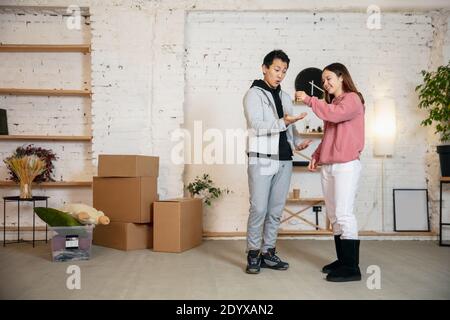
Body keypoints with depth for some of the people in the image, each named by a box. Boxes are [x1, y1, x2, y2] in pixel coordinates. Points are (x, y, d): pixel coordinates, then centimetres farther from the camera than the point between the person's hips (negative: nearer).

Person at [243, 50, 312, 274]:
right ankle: (253, 254, 7)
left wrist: (297, 142, 3)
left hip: (284, 161, 6)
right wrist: (283, 122, -25)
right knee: (259, 209, -6)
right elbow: (257, 126, -13)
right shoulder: (254, 94, -1)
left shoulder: (285, 97, 19)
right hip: (262, 160, -6)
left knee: (276, 210, 8)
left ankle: (268, 252, 18)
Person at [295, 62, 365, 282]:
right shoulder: (332, 103, 23)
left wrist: (309, 100, -16)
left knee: (343, 214, -11)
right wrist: (317, 155, 13)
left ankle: (352, 268, -6)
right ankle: (342, 260, 17)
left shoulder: (352, 99, -2)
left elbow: (335, 114, -22)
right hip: (327, 165, 9)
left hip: (346, 165, -8)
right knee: (333, 215, 9)